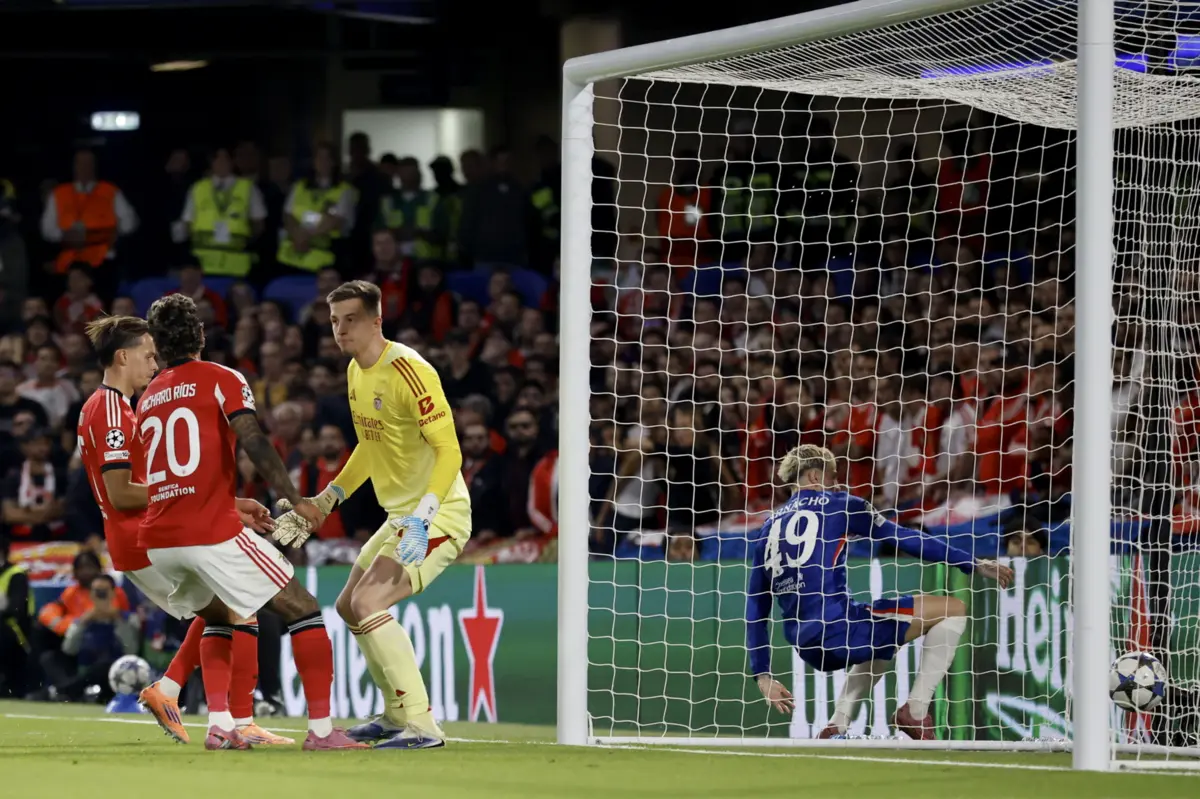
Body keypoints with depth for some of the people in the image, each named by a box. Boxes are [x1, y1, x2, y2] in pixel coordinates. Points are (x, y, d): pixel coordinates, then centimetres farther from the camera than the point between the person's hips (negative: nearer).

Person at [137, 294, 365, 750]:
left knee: (218, 617, 30)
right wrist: (295, 501, -13)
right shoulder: (222, 380, 0)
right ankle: (321, 728, -5)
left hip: (158, 541, 6)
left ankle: (219, 725, 13)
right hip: (212, 534, -6)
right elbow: (253, 443, -16)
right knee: (303, 610, 4)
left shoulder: (148, 398, 18)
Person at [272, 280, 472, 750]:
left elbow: (448, 451, -25)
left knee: (367, 605, -22)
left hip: (439, 513, -10)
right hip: (401, 515, 10)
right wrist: (328, 499, 20)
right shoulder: (356, 372, 9)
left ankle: (421, 726, -21)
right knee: (349, 607, 18)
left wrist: (422, 517, -35)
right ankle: (398, 716, 31)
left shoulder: (408, 371, -21)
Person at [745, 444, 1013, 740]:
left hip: (807, 648, 7)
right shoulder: (838, 504, 5)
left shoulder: (769, 528, 20)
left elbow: (755, 609, 19)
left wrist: (762, 675, 24)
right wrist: (972, 563, 8)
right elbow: (907, 540, 4)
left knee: (881, 639, 37)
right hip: (837, 625, -7)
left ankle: (838, 724, 18)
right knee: (952, 610, 3)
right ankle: (916, 711, -6)